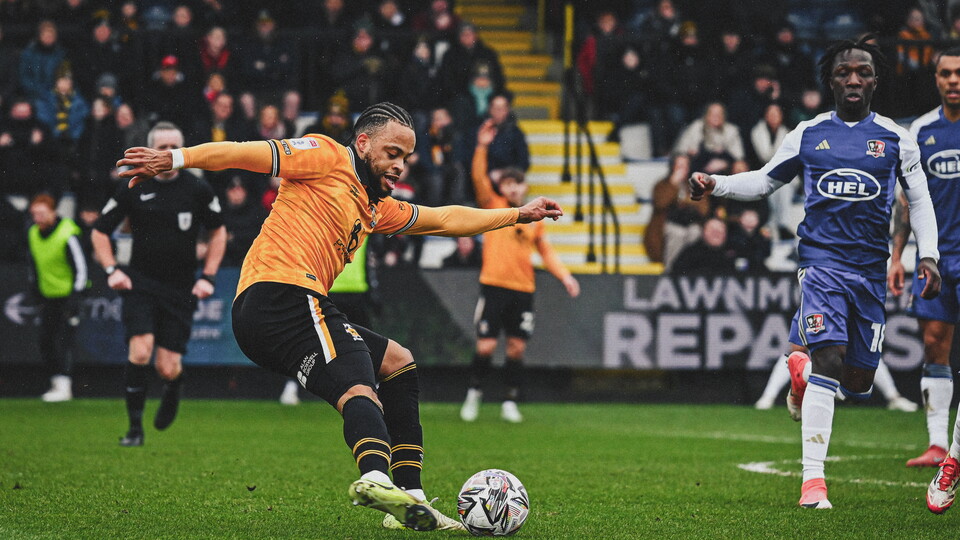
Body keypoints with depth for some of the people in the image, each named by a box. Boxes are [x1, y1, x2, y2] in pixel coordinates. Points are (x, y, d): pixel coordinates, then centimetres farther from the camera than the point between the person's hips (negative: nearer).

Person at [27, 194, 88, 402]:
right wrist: (36, 289, 19)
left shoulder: (68, 235, -17)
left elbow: (80, 268, -15)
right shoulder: (33, 234, 4)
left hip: (68, 295, -7)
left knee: (63, 341, -13)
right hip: (47, 297, 7)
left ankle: (64, 386, -14)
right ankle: (58, 381, 16)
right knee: (46, 343, 5)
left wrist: (75, 297, -19)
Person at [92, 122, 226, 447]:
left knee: (168, 369, -4)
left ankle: (173, 388, 35)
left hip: (181, 287, 0)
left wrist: (208, 277, 4)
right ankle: (135, 428, -7)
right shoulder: (134, 189, -2)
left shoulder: (198, 190, -1)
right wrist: (111, 270, -5)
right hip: (140, 283, 0)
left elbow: (218, 231, 13)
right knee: (140, 351, -20)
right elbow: (99, 231, 8)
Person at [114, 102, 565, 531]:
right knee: (359, 391, -27)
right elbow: (248, 154, -5)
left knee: (398, 364, 18)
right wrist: (174, 158, -15)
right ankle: (376, 478, -57)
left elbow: (445, 219, 39)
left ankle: (409, 501, 10)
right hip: (281, 293, -10)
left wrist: (518, 214, 41)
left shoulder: (376, 207, 30)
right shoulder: (327, 157, 4)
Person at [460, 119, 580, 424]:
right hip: (493, 285, -3)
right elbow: (479, 179, -9)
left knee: (517, 348, 3)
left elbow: (546, 251, 19)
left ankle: (510, 402, 13)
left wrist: (564, 275, 6)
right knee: (486, 347, -7)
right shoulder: (493, 206, 5)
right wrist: (482, 147, -21)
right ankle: (474, 392, 14)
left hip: (523, 289, 3)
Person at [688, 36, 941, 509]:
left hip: (871, 269, 2)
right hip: (822, 260, -2)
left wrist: (928, 256, 0)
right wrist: (714, 185, 2)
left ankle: (802, 371, 41)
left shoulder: (896, 138, 7)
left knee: (859, 385, 5)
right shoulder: (809, 134, 7)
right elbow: (765, 181, 17)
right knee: (829, 356, -20)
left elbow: (919, 201, 13)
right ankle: (813, 479, -16)